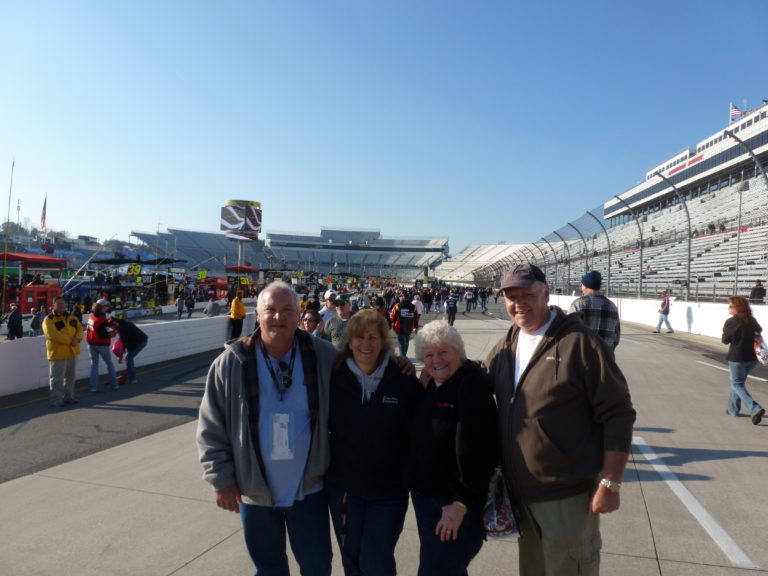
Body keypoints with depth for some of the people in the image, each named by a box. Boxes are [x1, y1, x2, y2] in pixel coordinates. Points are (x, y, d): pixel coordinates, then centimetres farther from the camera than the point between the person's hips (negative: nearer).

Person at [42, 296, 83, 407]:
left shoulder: (72, 318, 12)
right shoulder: (49, 320, -8)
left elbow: (80, 328, 6)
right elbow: (52, 335, -20)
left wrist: (77, 339, -15)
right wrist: (70, 340, -22)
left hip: (72, 352, 6)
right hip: (58, 353, -6)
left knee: (70, 376, 15)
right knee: (57, 378, -3)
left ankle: (68, 396, 27)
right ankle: (56, 399, 5)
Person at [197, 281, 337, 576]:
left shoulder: (324, 357, -11)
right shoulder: (232, 363, -11)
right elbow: (211, 428, -5)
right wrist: (222, 479, -5)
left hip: (308, 489, 0)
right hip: (254, 492, 1)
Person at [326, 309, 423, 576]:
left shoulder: (405, 382, -10)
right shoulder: (335, 379, -6)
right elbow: (322, 425, 5)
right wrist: (326, 466, 1)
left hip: (389, 491, -2)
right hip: (343, 487, 2)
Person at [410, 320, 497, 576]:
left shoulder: (471, 384, -18)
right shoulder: (433, 385, 10)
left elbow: (474, 449, -25)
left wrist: (462, 502, -24)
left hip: (456, 504, -8)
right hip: (425, 496, 8)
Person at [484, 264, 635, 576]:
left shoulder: (579, 342, -15)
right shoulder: (504, 348, 4)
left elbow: (618, 415, -15)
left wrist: (610, 484, -15)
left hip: (568, 496, -6)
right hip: (519, 494, 6)